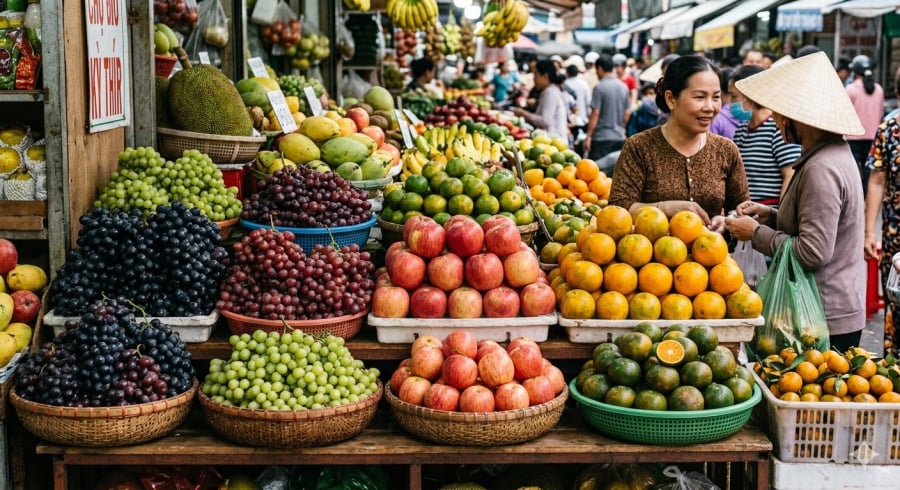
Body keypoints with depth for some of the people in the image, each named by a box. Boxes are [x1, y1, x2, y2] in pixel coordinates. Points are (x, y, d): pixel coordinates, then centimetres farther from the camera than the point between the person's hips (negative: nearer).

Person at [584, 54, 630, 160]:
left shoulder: (599, 87, -10)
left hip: (602, 137, -6)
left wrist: (588, 136, -10)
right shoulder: (624, 87, 8)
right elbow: (627, 112, 13)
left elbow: (595, 114, -13)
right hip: (619, 137, 6)